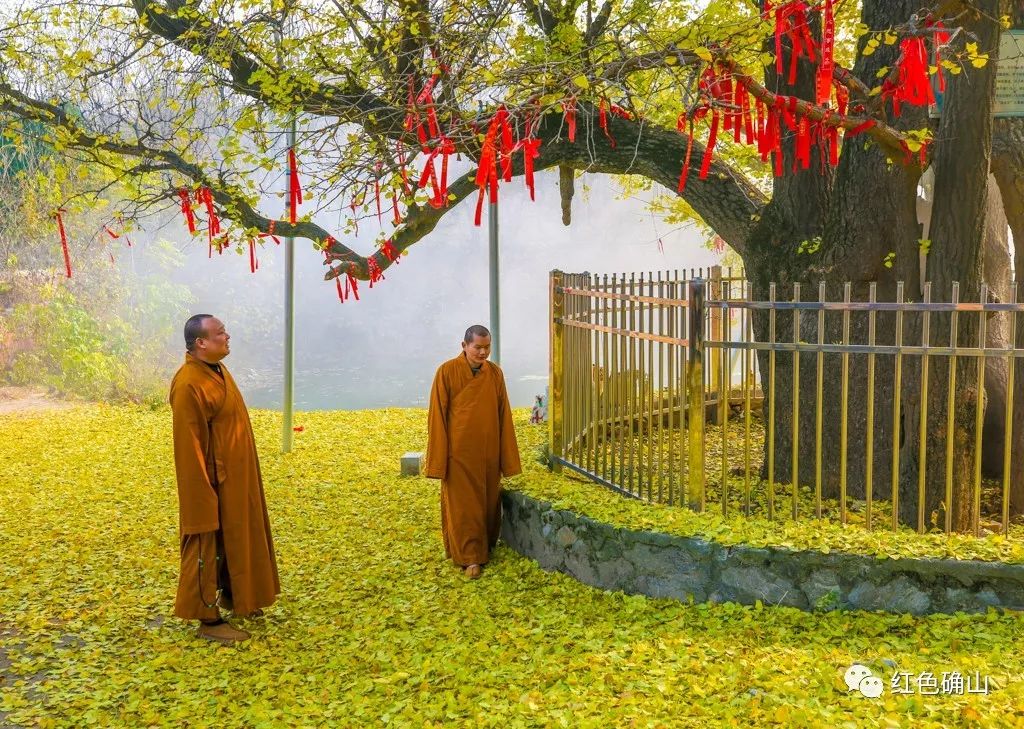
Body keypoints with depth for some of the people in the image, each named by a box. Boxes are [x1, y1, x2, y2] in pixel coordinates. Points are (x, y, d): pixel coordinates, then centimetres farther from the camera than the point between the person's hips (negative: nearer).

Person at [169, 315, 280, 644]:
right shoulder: (189, 384, -23)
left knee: (235, 539, 21)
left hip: (235, 477, 10)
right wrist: (205, 491, -22)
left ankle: (231, 595, 37)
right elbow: (189, 444, -23)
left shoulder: (217, 370, 7)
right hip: (213, 480, -10)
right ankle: (209, 619, 13)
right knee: (209, 546, 2)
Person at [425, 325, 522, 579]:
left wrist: (507, 456, 4)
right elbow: (437, 416, -8)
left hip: (488, 451, 4)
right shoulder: (447, 372, -10)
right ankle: (470, 557, 13)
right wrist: (438, 458, -9)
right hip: (459, 451, -3)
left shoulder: (495, 373, 0)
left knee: (489, 501, 13)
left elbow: (503, 415, 4)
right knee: (463, 505, 4)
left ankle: (486, 547, 31)